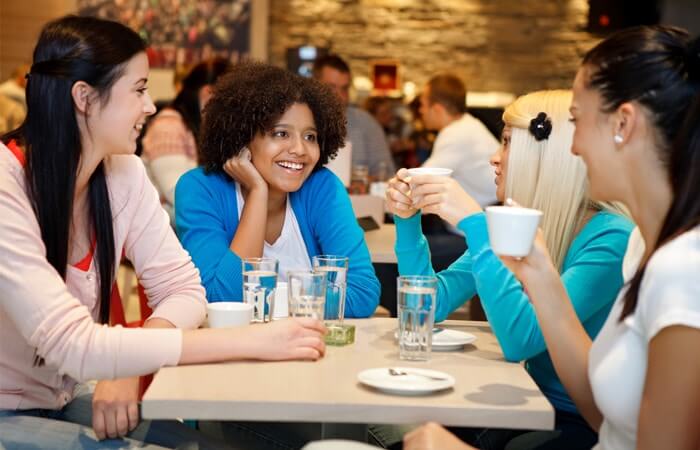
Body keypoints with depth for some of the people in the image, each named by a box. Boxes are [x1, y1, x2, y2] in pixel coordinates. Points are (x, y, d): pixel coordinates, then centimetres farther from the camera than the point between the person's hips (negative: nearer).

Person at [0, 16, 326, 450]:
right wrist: (251, 341, -32)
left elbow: (184, 289, -2)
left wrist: (127, 366, -23)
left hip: (65, 401, 6)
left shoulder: (125, 174, -4)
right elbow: (74, 345, -31)